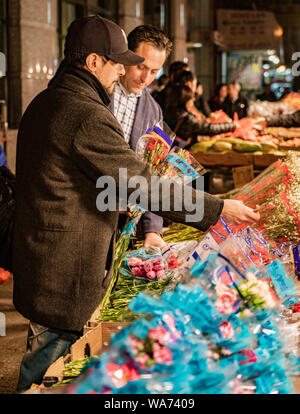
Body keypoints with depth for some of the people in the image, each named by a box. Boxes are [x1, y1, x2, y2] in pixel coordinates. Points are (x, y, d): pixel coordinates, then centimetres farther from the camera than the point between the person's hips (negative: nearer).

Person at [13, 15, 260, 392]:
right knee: (53, 350, 3)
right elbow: (143, 185, -23)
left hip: (35, 258, 10)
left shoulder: (43, 103, 11)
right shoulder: (88, 117, -22)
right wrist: (217, 208, -16)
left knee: (46, 346, 21)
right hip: (64, 272, -10)